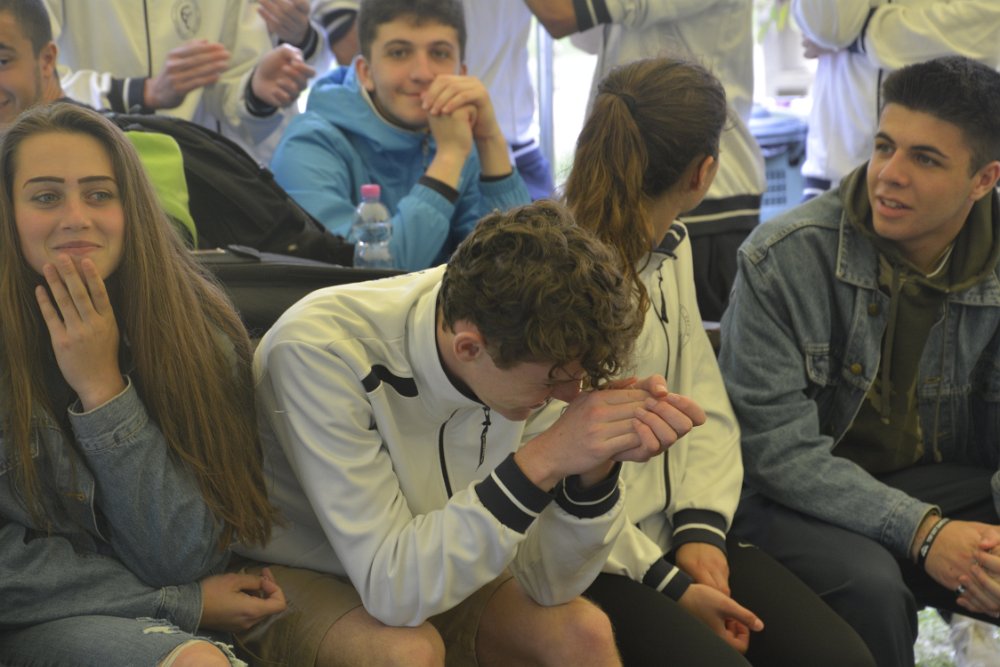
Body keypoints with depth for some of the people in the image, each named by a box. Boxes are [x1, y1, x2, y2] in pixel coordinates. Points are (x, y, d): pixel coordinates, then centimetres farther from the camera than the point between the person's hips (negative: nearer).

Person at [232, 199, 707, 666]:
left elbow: (545, 583, -13)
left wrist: (596, 469, -31)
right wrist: (541, 462, -40)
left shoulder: (531, 348, -17)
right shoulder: (321, 349, -32)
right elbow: (391, 587, -35)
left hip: (430, 569, 3)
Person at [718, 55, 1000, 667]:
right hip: (796, 501, -3)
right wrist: (920, 531, -28)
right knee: (868, 585, -34)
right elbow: (776, 444, -18)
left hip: (945, 488, 4)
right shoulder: (783, 260, -16)